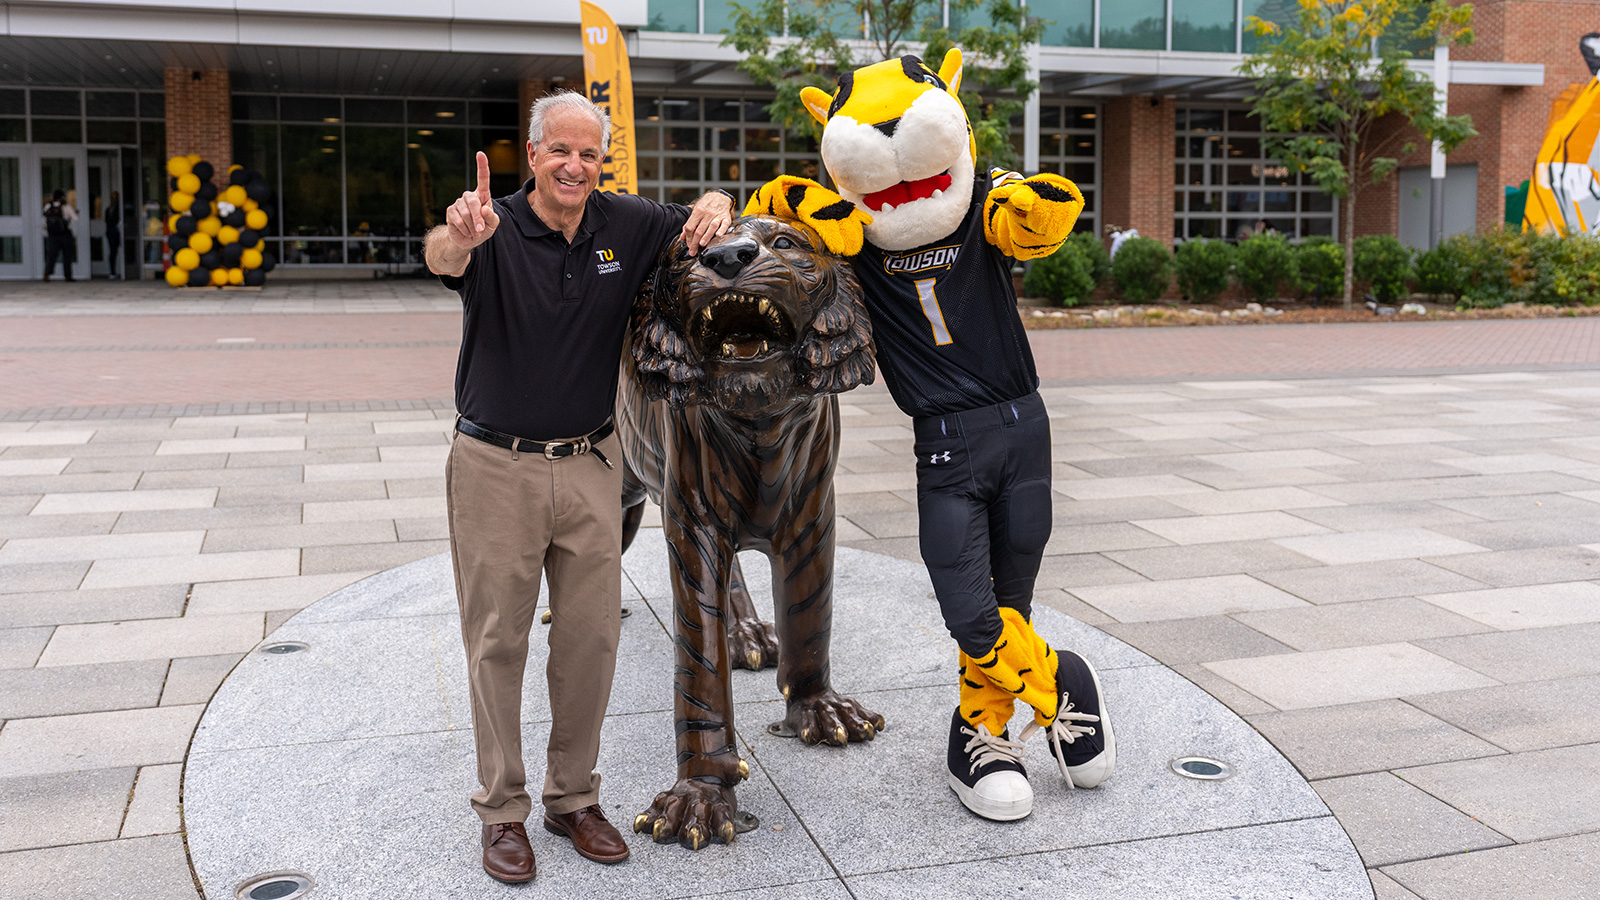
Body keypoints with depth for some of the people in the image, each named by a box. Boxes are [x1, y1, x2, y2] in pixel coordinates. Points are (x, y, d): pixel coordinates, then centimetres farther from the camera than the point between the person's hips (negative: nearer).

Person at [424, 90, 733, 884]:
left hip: (589, 464, 4)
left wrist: (712, 213, -12)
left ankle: (574, 796, 26)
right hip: (495, 467, -3)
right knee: (498, 640, 6)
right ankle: (502, 810, 20)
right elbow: (441, 259, -33)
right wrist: (460, 236, -59)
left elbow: (708, 210, 15)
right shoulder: (497, 230, -11)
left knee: (591, 635, 9)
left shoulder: (624, 224, 0)